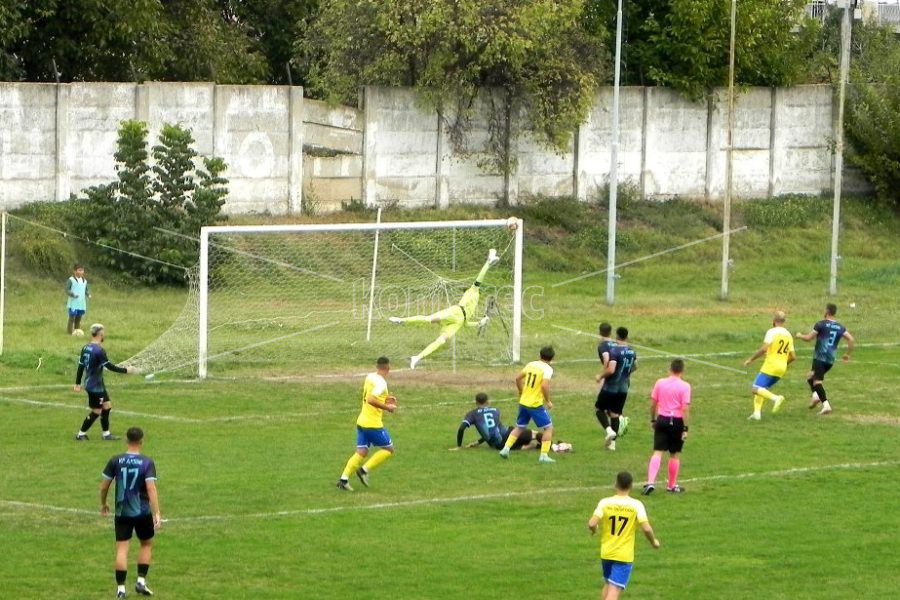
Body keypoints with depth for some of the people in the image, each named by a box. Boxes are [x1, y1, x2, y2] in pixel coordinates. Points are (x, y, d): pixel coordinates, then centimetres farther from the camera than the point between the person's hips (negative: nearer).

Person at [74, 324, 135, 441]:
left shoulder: (86, 348, 5)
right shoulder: (99, 350, -21)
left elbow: (81, 366, 9)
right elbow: (109, 366, -21)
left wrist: (78, 383, 16)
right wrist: (125, 370, -12)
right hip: (95, 386, -9)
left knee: (107, 406, 16)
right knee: (96, 411, 3)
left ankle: (106, 434, 21)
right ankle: (81, 434, 11)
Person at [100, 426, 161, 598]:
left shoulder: (115, 461, -3)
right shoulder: (147, 463, -10)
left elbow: (104, 486, 2)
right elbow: (151, 489, -17)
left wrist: (103, 504, 19)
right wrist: (157, 514, -17)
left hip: (122, 513, 1)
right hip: (143, 513, -1)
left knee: (122, 549, 2)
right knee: (147, 544, 19)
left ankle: (120, 588, -2)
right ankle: (141, 581, 13)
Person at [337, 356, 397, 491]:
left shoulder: (369, 377, 9)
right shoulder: (381, 383, -17)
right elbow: (371, 400, -28)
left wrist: (385, 399, 19)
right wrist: (387, 407, -18)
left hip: (362, 422, 8)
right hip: (373, 424, -8)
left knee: (361, 452, 9)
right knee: (388, 449, 7)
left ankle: (344, 479, -2)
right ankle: (364, 470, -1)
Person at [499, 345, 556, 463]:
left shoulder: (531, 364, 7)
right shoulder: (548, 369, -12)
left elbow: (518, 378, 13)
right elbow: (545, 385, -25)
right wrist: (548, 401, -12)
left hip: (523, 402, 6)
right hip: (536, 405, -6)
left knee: (519, 427, 22)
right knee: (548, 427, 6)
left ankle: (506, 449, 13)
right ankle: (544, 455, -1)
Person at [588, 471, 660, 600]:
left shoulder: (605, 503, -5)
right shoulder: (636, 505, -9)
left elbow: (591, 524, -14)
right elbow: (646, 528, -15)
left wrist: (594, 529, 10)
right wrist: (654, 541, 5)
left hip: (606, 553, 3)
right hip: (624, 555, -3)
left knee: (607, 585, 25)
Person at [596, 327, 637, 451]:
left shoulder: (615, 351, -20)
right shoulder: (632, 351, 3)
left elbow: (611, 370, -28)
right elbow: (635, 367, 20)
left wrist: (601, 376, -12)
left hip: (611, 387, -6)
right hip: (624, 388, 6)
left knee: (599, 408, 12)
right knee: (615, 413, 13)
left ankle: (609, 430, -7)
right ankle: (612, 442, 14)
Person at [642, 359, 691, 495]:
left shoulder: (660, 382, 1)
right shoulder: (685, 386, -9)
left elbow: (653, 403, 7)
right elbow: (685, 408, -13)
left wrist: (653, 420, 19)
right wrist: (685, 428, -10)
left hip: (662, 420, 2)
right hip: (677, 422, -2)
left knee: (657, 452, 0)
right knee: (674, 455, 11)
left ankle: (650, 482, -16)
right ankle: (672, 485, 23)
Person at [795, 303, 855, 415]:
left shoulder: (821, 324, -5)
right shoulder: (840, 327, 11)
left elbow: (808, 338, -5)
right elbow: (851, 340, 3)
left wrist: (800, 335, 15)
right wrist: (847, 354, 15)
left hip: (819, 357, -7)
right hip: (831, 360, 7)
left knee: (817, 381, -9)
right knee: (810, 376, 23)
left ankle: (826, 405, -23)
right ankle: (816, 395, 2)